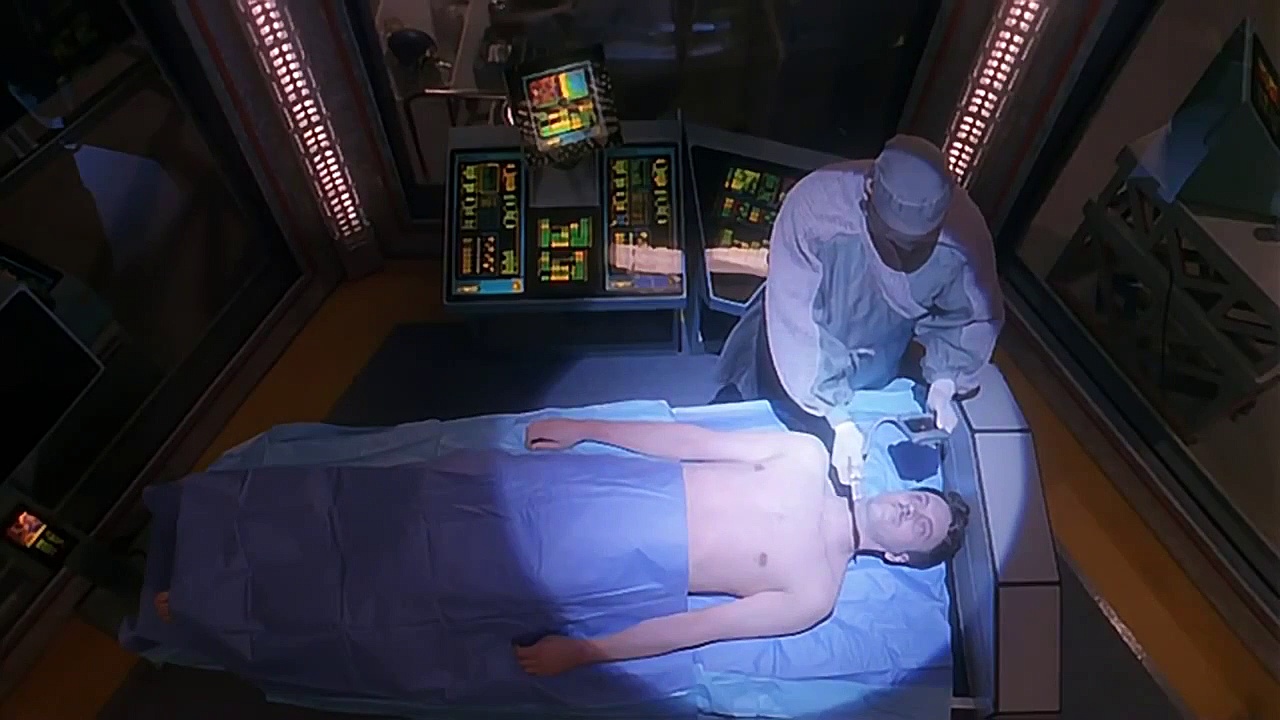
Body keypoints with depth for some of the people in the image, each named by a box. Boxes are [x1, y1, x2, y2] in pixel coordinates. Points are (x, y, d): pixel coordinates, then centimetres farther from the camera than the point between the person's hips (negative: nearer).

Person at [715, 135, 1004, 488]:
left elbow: (976, 317, -10)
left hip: (877, 359, 3)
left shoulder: (964, 230, -29)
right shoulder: (815, 205, -39)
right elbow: (794, 323, -38)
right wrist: (837, 417, -39)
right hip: (801, 349, -2)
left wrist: (944, 382, -24)